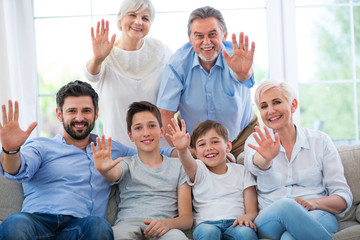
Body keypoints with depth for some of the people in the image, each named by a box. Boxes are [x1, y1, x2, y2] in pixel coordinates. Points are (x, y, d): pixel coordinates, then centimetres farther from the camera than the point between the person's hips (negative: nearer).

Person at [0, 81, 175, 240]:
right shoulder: (40, 146, 18)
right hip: (39, 219, -2)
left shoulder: (111, 149, 28)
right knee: (15, 224, -39)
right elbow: (18, 170, -3)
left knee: (98, 225, -36)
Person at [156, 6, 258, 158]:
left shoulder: (233, 56, -20)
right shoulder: (178, 63, -17)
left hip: (242, 137, 0)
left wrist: (243, 72, -69)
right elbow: (165, 112, -14)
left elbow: (243, 78, -45)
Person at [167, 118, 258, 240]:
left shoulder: (241, 171, 17)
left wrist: (247, 217, -15)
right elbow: (189, 165, -14)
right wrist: (182, 150, -38)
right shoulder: (198, 170, 13)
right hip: (206, 223, 0)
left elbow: (252, 210, 10)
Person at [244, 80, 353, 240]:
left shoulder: (320, 141, 11)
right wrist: (266, 157, -41)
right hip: (270, 221, 2)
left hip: (316, 217, -2)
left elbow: (344, 198, 7)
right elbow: (255, 166, -15)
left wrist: (314, 203, -15)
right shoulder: (256, 142, 12)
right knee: (284, 206, -35)